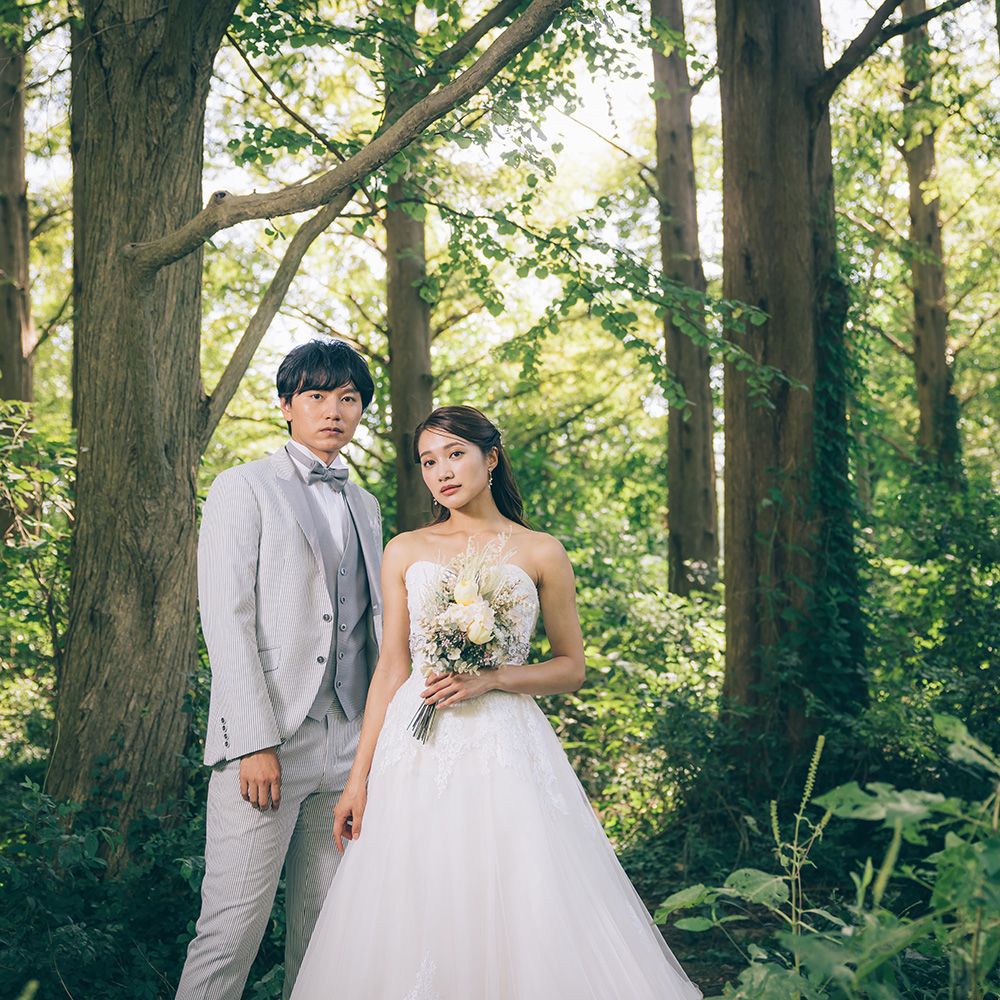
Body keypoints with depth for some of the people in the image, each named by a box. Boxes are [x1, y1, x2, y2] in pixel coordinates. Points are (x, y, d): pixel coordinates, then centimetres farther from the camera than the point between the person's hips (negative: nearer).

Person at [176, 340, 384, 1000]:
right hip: (265, 742, -5)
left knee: (323, 928, 9)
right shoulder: (245, 488, 1)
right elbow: (225, 618, -7)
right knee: (233, 927, -6)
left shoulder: (365, 506, 19)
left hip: (348, 745, 6)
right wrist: (255, 742, -15)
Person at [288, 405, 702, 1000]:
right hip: (415, 752, 2)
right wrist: (359, 779, 3)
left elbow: (572, 667, 6)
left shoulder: (541, 554, 4)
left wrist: (489, 679, -11)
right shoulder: (405, 552, 9)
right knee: (414, 917, 2)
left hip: (505, 747, -1)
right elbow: (391, 668, 8)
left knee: (520, 913, -3)